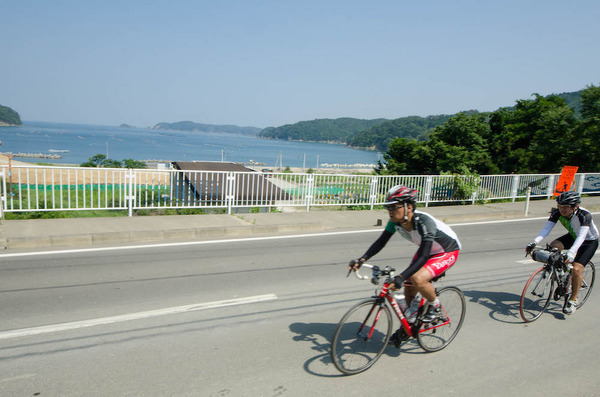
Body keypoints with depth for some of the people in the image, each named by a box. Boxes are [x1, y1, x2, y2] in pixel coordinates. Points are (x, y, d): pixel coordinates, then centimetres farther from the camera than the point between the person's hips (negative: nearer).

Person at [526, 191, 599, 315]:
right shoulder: (557, 213, -21)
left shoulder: (584, 215, -34)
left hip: (589, 241, -5)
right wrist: (534, 242, -45)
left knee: (576, 269, -21)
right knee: (552, 247, -25)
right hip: (572, 237, 5)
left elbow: (581, 236, -44)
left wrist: (571, 252, -60)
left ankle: (573, 300, -2)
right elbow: (546, 229, -29)